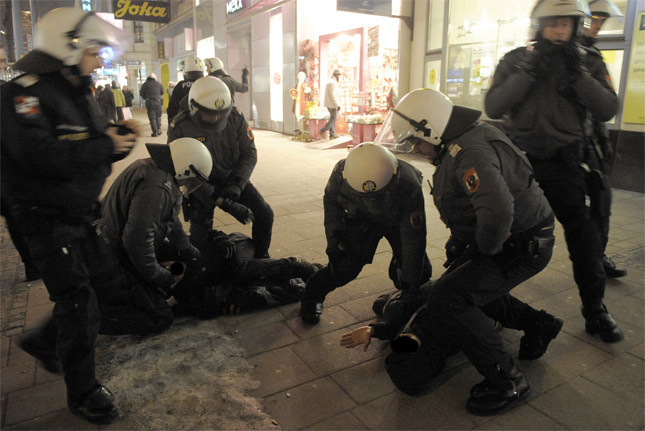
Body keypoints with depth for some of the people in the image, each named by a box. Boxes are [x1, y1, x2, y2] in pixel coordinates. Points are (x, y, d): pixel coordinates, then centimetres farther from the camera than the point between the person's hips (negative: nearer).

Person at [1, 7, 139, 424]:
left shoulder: (80, 94, 12)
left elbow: (93, 147, 14)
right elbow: (40, 155, -32)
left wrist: (120, 135, -6)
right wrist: (105, 147, -25)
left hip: (81, 211, 9)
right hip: (47, 215, -9)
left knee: (97, 280, 17)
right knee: (78, 300, -8)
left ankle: (45, 341, 41)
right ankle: (83, 392, 9)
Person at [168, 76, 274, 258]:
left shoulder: (235, 118, -14)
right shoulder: (179, 128, -23)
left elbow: (249, 153, -9)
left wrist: (236, 185, -26)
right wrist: (223, 203, -32)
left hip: (233, 179, 3)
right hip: (202, 185, -3)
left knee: (265, 215, -8)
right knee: (200, 236, -15)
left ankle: (261, 257, 17)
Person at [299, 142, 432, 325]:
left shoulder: (409, 185, -42)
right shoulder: (340, 175, -36)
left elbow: (413, 240, -31)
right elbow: (331, 201, -10)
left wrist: (410, 283, -24)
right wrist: (334, 242, -14)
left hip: (399, 221, 0)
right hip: (360, 219, 0)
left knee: (420, 270, -8)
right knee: (346, 264, -16)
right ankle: (312, 296, 10)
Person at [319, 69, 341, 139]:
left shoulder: (329, 82, 16)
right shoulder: (333, 82, -16)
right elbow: (333, 95, -23)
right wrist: (337, 105, -20)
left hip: (328, 104, 10)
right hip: (332, 104, -10)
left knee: (332, 118, 13)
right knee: (333, 119, -3)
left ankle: (332, 134, 12)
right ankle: (323, 131, -8)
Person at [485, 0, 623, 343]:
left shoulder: (587, 62, 4)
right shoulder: (516, 60, 1)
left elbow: (607, 110, -7)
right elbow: (493, 107, -12)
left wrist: (578, 76, -17)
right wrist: (529, 73, -20)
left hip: (562, 160, 1)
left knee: (582, 231, -4)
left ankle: (594, 309, 11)